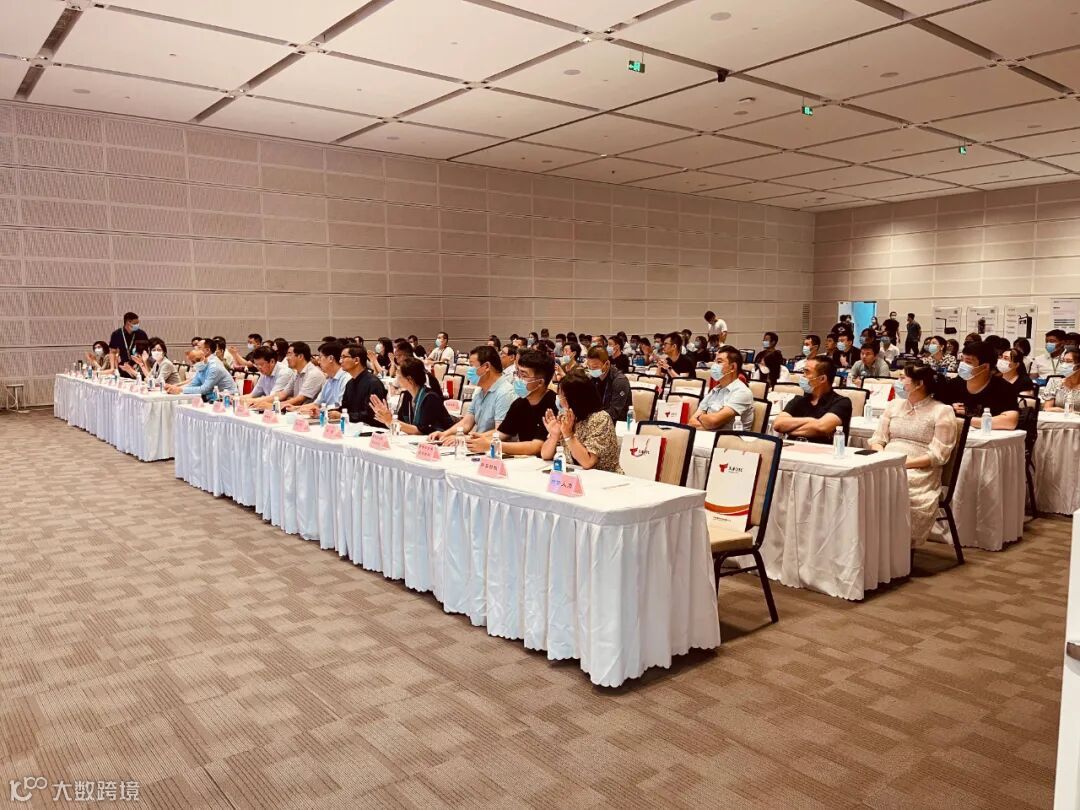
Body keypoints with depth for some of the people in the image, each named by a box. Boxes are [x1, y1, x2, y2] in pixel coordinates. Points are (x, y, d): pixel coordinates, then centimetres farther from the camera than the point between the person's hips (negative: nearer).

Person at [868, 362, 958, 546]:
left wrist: (904, 464, -17)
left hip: (919, 472, -4)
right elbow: (877, 440, 14)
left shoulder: (942, 411, 1)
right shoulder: (894, 405, 18)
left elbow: (938, 455, -7)